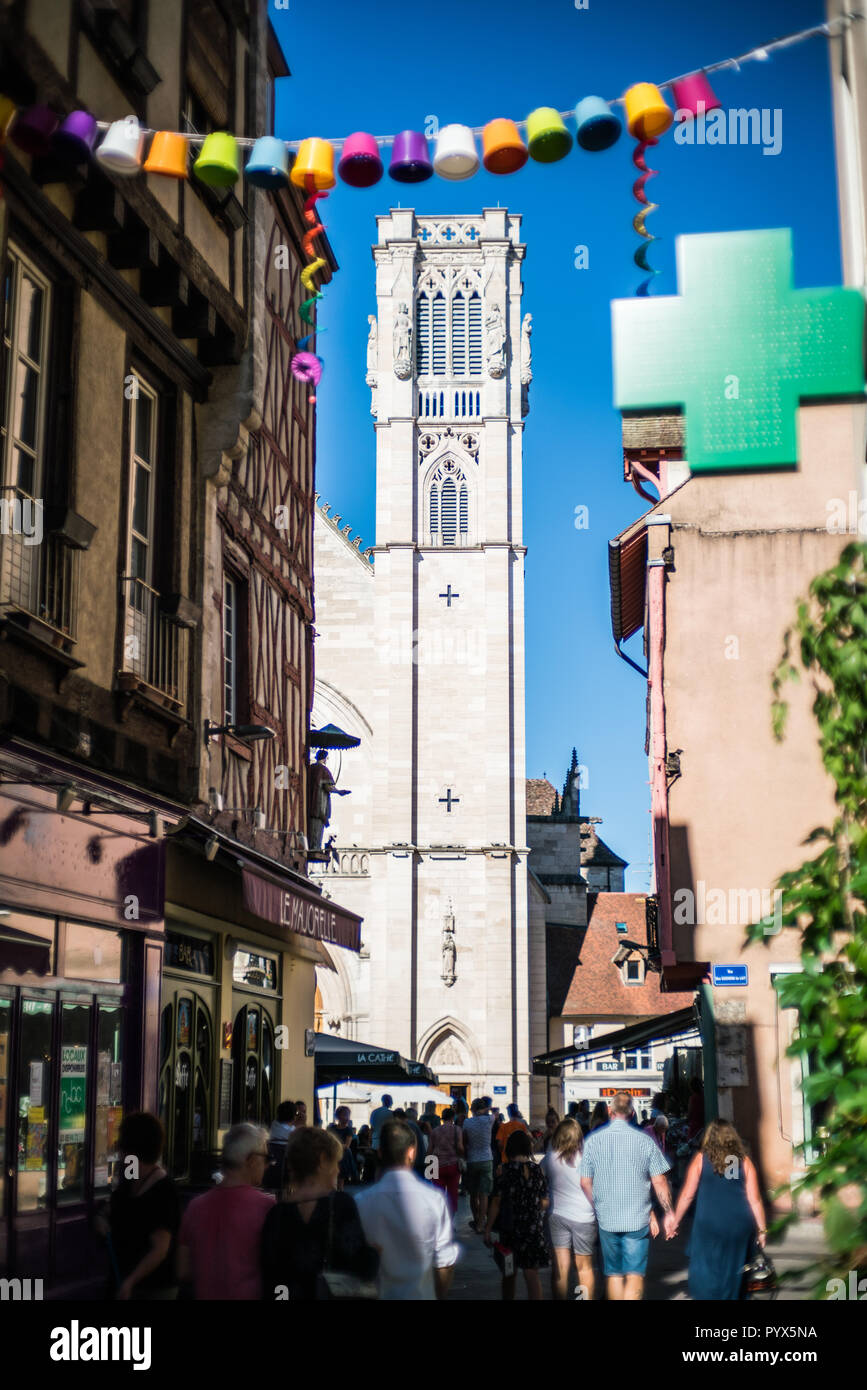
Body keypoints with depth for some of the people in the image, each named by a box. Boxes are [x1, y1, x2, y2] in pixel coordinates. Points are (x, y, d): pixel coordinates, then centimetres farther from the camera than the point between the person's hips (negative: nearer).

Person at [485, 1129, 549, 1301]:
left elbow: (496, 1203, -9)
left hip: (510, 1227, -1)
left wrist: (488, 1229, -2)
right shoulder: (538, 1170, -3)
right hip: (534, 1228, 1)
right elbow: (544, 1203, 2)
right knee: (532, 1274, 2)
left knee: (510, 1273, 15)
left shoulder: (504, 1170, -10)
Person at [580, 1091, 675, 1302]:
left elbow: (585, 1182, 2)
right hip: (638, 1220, -2)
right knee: (635, 1276, -3)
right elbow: (659, 1182, -4)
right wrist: (669, 1213, 5)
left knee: (614, 1274, 15)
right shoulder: (644, 1141, -6)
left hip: (607, 1220, 2)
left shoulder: (593, 1140, -1)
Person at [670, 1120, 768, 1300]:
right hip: (740, 1226, 2)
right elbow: (755, 1200, 2)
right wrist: (761, 1230, 10)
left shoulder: (701, 1159, 0)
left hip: (709, 1225, -2)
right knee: (734, 1274, 15)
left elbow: (687, 1195, 0)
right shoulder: (745, 1162, 4)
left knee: (705, 1275, 3)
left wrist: (675, 1222, 10)